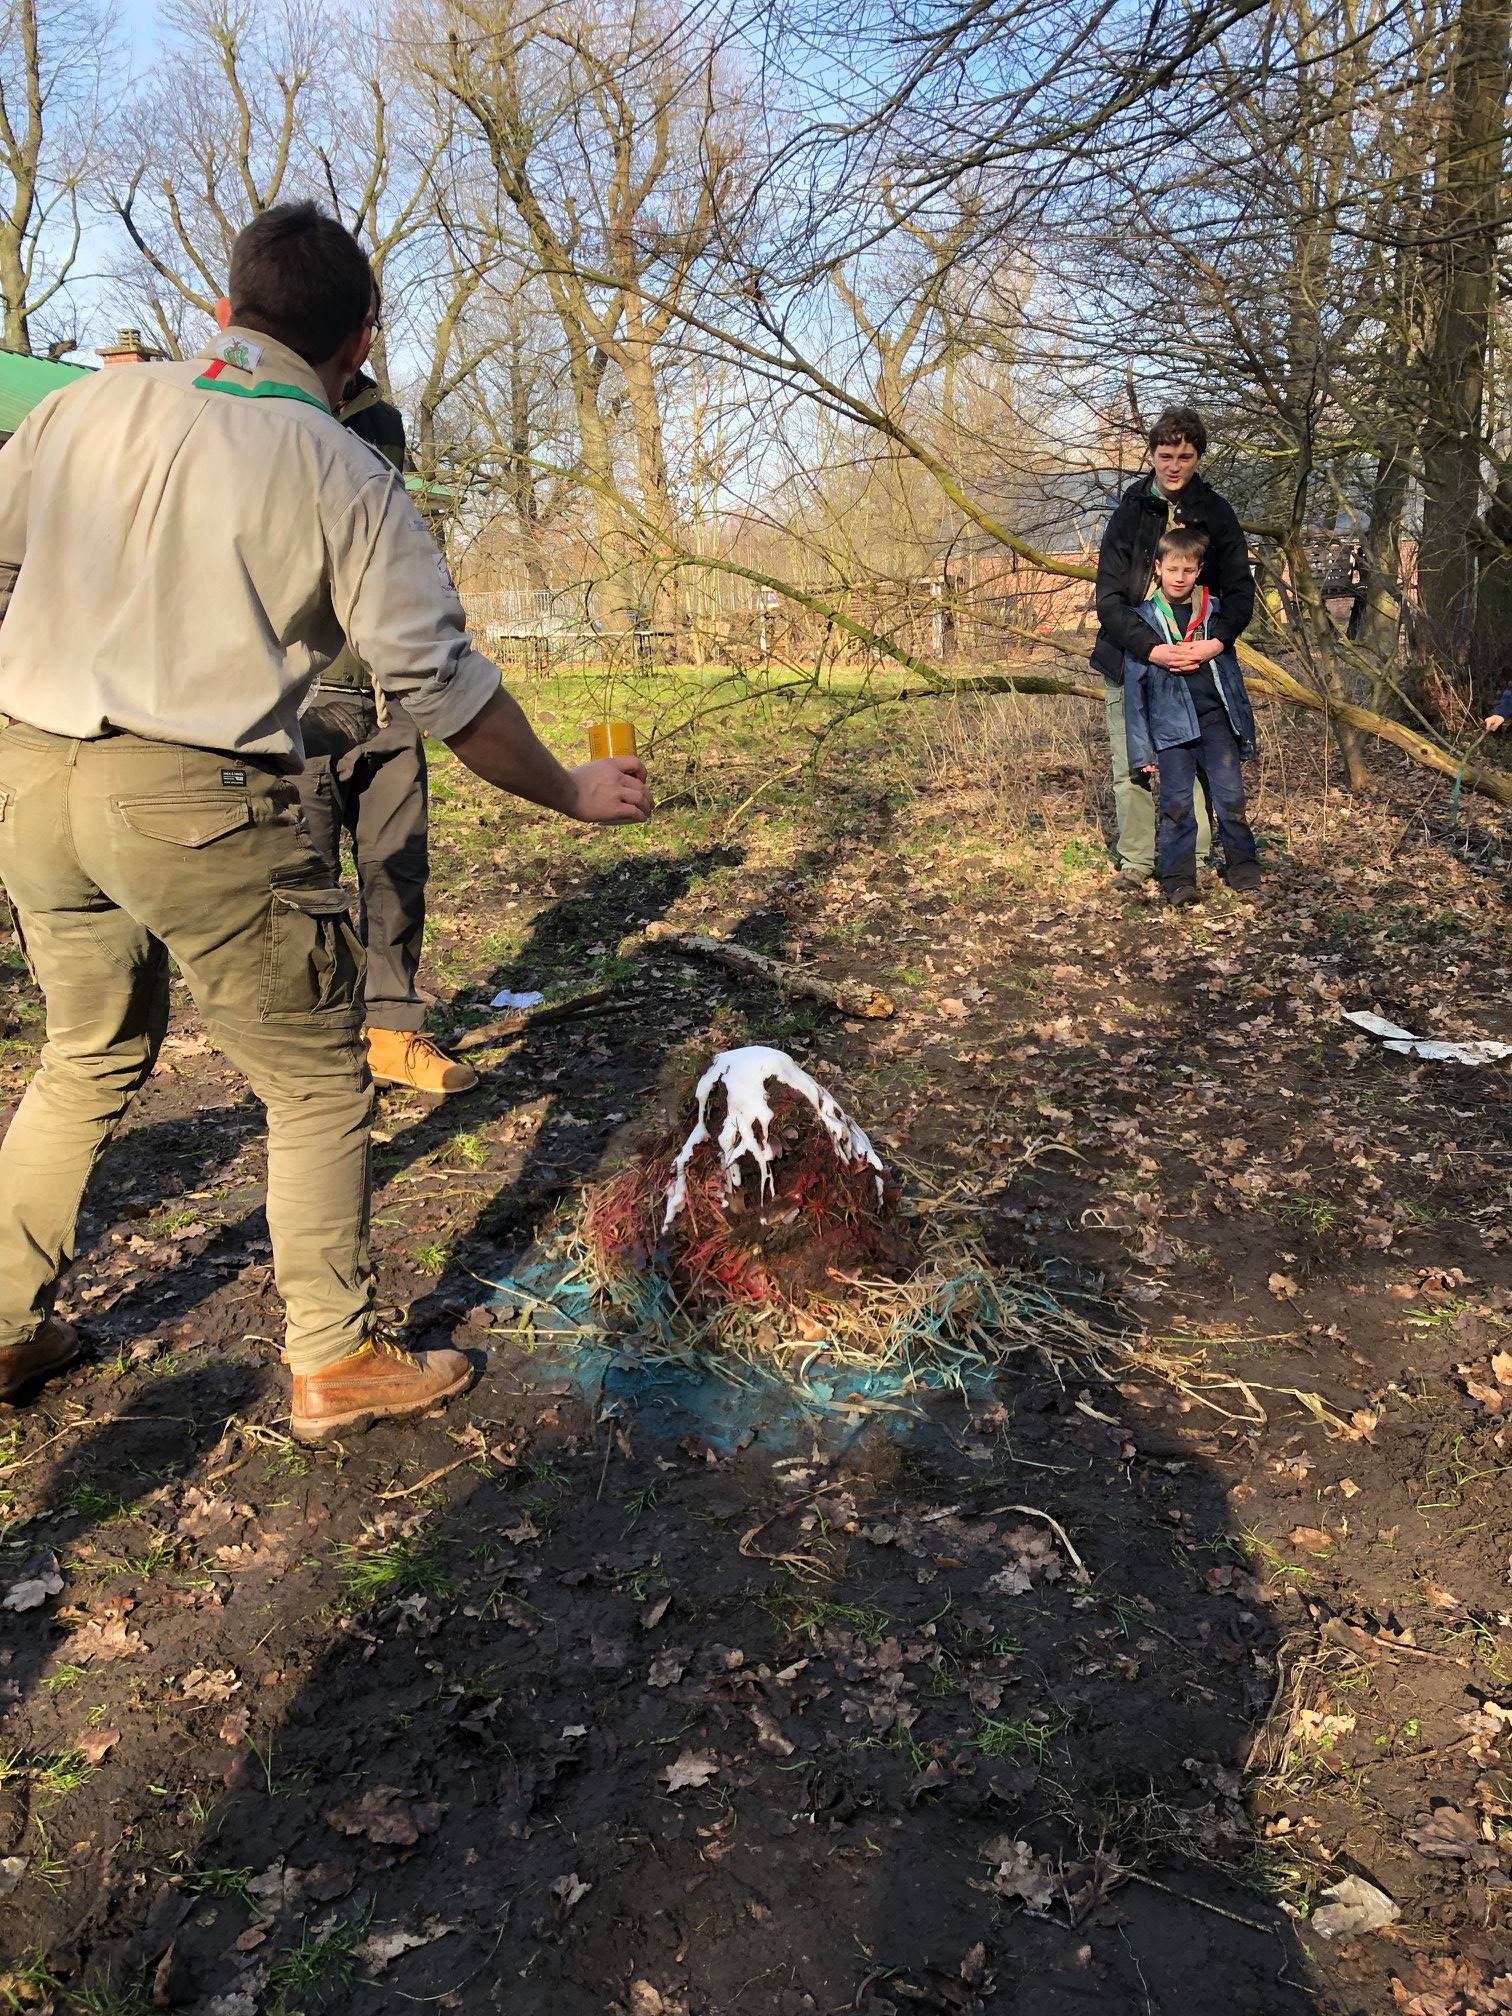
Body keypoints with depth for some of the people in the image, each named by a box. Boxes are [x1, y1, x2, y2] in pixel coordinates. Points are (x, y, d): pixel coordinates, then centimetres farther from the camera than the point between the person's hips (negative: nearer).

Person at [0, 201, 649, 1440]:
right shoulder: (341, 473, -1)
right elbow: (441, 682, -2)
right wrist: (571, 793, 9)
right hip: (194, 800, -5)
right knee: (319, 1080, 10)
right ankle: (337, 1362, 17)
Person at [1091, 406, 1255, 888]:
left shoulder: (1215, 512, 0)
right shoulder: (1130, 511, -5)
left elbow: (1241, 590, -2)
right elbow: (1109, 598, -12)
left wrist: (1218, 640, -23)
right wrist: (1151, 648, -27)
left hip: (1194, 660, 1)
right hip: (1129, 659, 0)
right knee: (1131, 770, 4)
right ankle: (1136, 861, 15)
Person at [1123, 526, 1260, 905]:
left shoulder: (1215, 611, 9)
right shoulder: (1144, 619, 2)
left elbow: (1230, 668, 15)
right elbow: (1134, 688, 1)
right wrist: (1142, 749, -2)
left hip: (1217, 719, 2)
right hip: (1171, 726, -2)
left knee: (1231, 799, 1)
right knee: (1176, 806, -3)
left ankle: (1243, 869, 14)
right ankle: (1177, 880, 4)